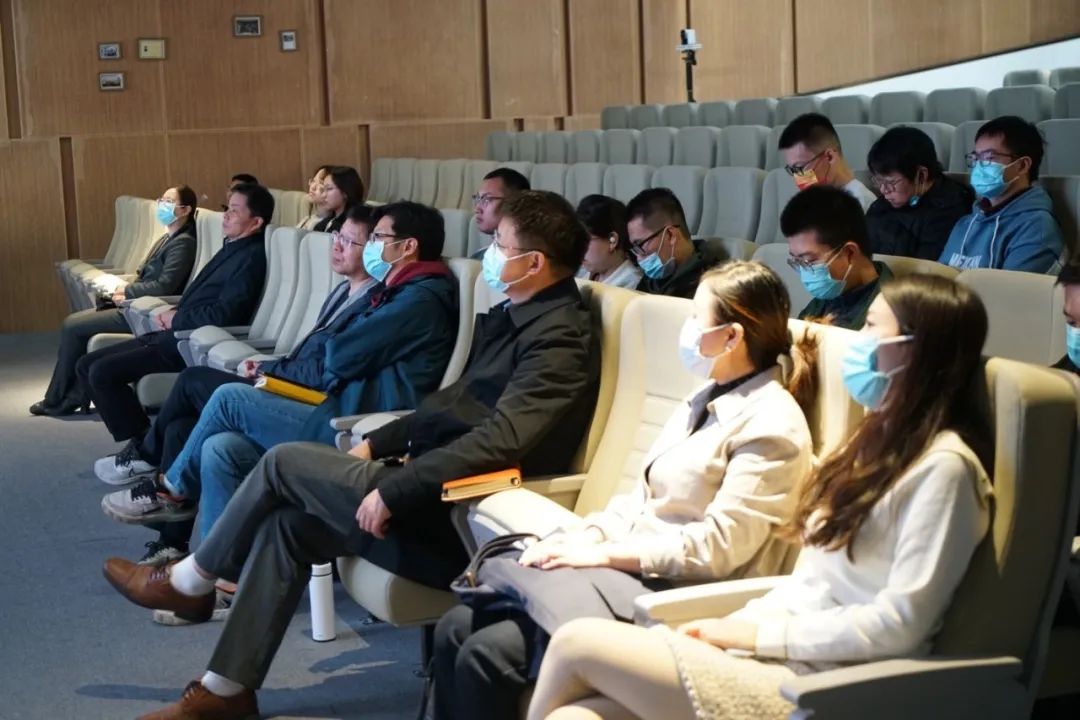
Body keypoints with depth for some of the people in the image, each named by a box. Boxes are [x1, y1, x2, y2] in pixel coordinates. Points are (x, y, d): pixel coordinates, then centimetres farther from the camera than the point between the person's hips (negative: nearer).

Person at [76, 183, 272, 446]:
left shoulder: (252, 257, -15)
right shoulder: (233, 246, 16)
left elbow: (223, 315, -23)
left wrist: (175, 319, -8)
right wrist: (170, 314, 6)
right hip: (174, 334, 11)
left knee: (102, 372, -19)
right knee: (86, 365, 5)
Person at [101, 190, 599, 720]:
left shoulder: (558, 339, -19)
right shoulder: (513, 316, 13)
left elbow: (502, 440, -30)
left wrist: (392, 489, -26)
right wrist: (376, 444, 11)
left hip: (458, 513, -9)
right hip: (436, 490, 9)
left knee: (283, 462, -5)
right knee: (287, 523, 2)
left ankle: (189, 583, 18)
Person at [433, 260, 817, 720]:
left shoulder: (770, 426, -13)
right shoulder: (707, 399, 16)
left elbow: (717, 547, -20)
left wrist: (602, 552, -18)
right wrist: (587, 532, -2)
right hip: (627, 569, 9)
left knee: (486, 655, -20)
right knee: (456, 629, -2)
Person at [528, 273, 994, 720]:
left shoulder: (942, 466, -12)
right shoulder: (881, 440, 17)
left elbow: (900, 623, -17)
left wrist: (756, 632, -11)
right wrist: (732, 626, 1)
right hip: (769, 655, 8)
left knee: (577, 643, -11)